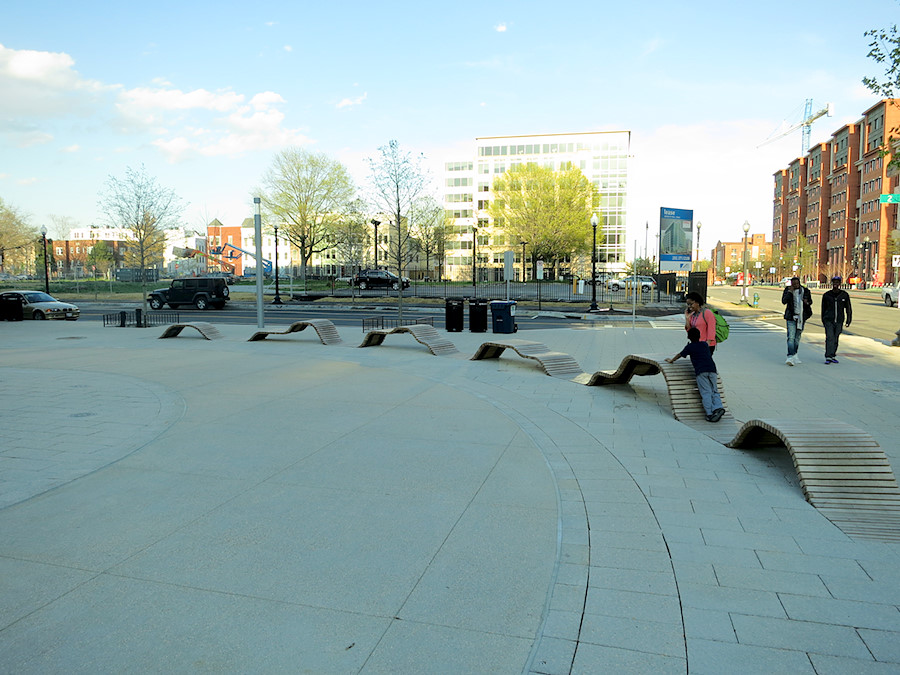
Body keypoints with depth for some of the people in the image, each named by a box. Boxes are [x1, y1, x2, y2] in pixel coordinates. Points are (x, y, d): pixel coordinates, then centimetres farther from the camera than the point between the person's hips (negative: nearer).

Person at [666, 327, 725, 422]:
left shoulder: (690, 347, 12)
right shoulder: (705, 344, 25)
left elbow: (680, 355, 25)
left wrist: (671, 360, 43)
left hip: (701, 371, -4)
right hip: (712, 369, 4)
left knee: (705, 393, -7)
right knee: (714, 391, 6)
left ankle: (710, 414, -15)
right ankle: (718, 407, -16)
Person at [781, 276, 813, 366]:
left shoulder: (805, 290, 3)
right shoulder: (788, 290, -2)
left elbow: (810, 301, 13)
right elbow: (784, 301, -12)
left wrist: (807, 302, -10)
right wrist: (790, 291, -19)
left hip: (801, 317, 3)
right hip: (791, 316, -3)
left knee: (797, 336, 13)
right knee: (791, 337, -13)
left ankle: (794, 354, 26)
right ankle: (790, 356, -18)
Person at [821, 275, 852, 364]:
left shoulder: (844, 295, 3)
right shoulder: (826, 295, 2)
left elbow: (848, 308, 8)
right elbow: (823, 309, 12)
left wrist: (849, 320, 1)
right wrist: (823, 320, 14)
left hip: (839, 321, 2)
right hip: (828, 320, -2)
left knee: (835, 339, 8)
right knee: (829, 338, -12)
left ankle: (833, 356, 19)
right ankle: (828, 357, -14)